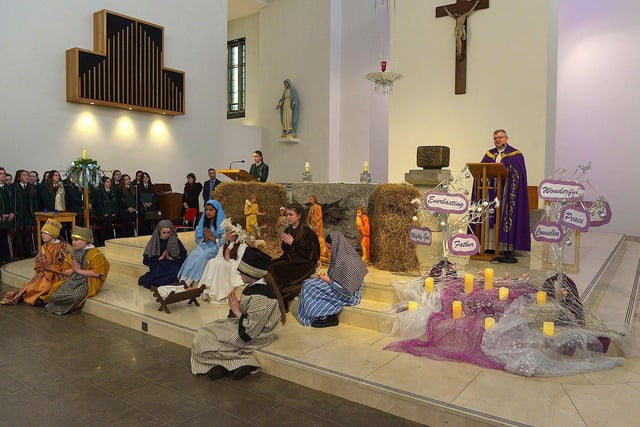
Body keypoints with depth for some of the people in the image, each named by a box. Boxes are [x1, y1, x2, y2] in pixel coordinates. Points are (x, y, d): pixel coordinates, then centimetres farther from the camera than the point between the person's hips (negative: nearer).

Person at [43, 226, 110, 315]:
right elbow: (64, 271, 18)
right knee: (55, 296, -20)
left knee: (75, 296, -33)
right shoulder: (72, 254, 16)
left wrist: (79, 270, -10)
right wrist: (73, 270, -5)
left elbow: (96, 273, -15)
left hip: (86, 282, -6)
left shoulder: (95, 254, -7)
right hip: (71, 280, 6)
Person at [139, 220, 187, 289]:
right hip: (158, 266, -1)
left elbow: (183, 257, -1)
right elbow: (146, 260, 0)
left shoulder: (176, 241, 0)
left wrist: (170, 258, -12)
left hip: (172, 265, 1)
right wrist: (160, 258, -9)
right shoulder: (153, 242, 0)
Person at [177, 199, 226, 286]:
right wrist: (204, 239, -7)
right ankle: (182, 280, -35)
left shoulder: (222, 224, -4)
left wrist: (213, 238, -15)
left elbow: (225, 241, -10)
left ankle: (188, 283, -34)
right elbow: (198, 239, 13)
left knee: (202, 255, -32)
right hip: (204, 245, 4)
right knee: (193, 254, -27)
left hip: (216, 247, -4)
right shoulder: (203, 222, 12)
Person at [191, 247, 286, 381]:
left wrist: (236, 311, -16)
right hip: (246, 325, 10)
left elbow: (250, 329, -27)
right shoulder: (255, 286, -1)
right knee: (204, 332, 13)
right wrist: (237, 304, -7)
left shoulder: (259, 297, -32)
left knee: (203, 339, -2)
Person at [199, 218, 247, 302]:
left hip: (234, 272, -6)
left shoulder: (242, 246, -4)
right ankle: (208, 290, -28)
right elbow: (218, 258, 10)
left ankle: (216, 293, -31)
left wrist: (229, 259, -15)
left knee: (221, 264, -30)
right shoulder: (225, 245, 20)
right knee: (212, 262, -20)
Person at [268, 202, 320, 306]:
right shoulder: (288, 230, 9)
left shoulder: (307, 232, -13)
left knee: (276, 268, -24)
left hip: (304, 264, -7)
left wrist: (293, 243, -20)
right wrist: (286, 244, -7)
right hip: (291, 259, 8)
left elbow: (308, 254, -16)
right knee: (272, 264, -16)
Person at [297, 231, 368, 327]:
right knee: (308, 284, 0)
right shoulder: (339, 256, 1)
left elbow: (346, 288, -27)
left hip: (349, 295, -10)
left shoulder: (348, 261, -27)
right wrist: (326, 276, -3)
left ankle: (329, 317, -1)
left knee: (311, 287, -12)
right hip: (339, 289, 10)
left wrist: (328, 280, -17)